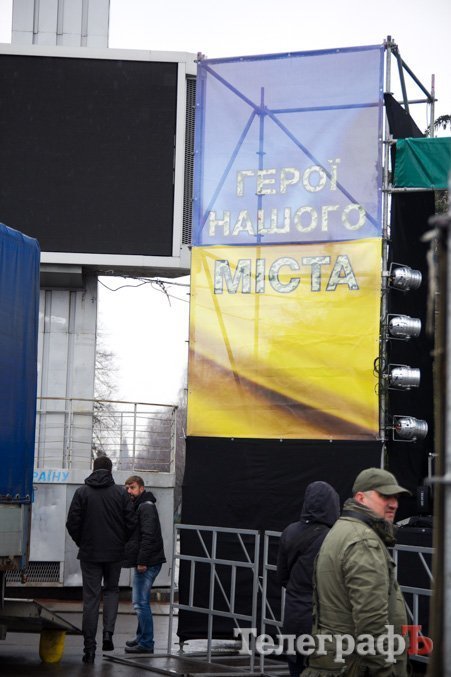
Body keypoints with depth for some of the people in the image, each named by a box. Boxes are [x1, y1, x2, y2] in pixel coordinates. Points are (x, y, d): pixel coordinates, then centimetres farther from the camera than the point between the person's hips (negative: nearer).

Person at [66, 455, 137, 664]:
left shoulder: (82, 492, -4)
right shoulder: (119, 492, -2)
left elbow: (72, 523, -7)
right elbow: (131, 522, -4)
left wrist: (81, 542, 10)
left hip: (89, 553, -1)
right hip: (114, 553, 1)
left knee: (91, 597, 3)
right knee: (112, 590, 21)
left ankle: (89, 647, 0)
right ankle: (108, 631, 2)